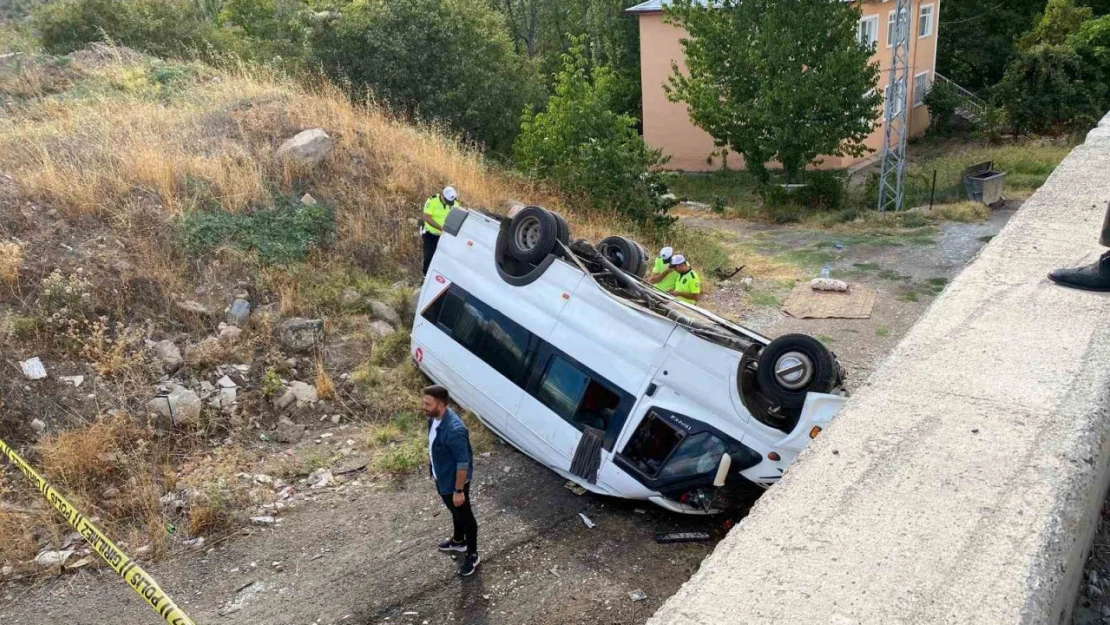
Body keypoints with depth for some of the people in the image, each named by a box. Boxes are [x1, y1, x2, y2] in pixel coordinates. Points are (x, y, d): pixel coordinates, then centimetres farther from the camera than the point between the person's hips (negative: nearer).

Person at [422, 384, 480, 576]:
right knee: (455, 512, 30)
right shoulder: (435, 418, -9)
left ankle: (472, 555, 34)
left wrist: (459, 490, -20)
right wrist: (434, 472, 20)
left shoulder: (454, 430, -37)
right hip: (441, 477, 9)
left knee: (465, 516, 14)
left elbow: (463, 463, -28)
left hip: (453, 481, -8)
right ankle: (458, 541, 54)